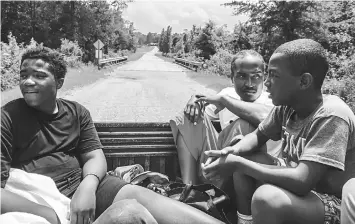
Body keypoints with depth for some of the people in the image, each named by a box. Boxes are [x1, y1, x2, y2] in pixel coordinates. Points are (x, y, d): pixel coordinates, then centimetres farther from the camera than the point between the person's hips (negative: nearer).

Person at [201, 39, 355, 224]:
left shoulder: (331, 117, -28)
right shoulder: (287, 105, -6)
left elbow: (301, 182, -34)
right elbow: (258, 136, 7)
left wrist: (239, 164, -28)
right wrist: (233, 151, -16)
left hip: (333, 204, -7)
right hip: (299, 184, 7)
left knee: (266, 197, -33)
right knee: (242, 157, -2)